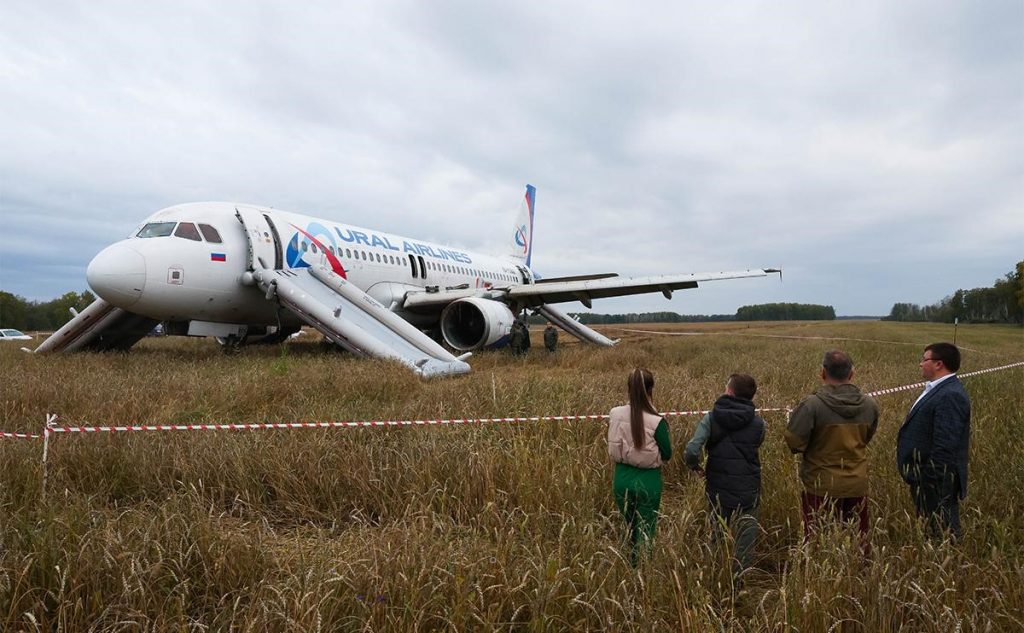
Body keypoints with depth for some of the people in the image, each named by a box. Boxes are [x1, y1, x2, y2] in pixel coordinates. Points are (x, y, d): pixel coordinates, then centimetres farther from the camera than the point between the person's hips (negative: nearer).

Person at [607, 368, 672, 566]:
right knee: (645, 531, 12)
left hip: (623, 479, 4)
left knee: (630, 528, 24)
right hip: (648, 481, -4)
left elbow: (613, 451, 2)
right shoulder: (656, 421, -19)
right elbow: (667, 455, -6)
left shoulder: (615, 415, -9)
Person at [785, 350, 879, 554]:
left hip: (822, 486, -4)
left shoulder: (812, 404, -20)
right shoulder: (869, 405, -3)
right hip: (857, 484, 4)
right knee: (859, 540, 17)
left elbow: (794, 442, -17)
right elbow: (866, 437, 11)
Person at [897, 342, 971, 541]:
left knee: (941, 531, 2)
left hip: (936, 480, -10)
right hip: (926, 476, 10)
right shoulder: (939, 389, 10)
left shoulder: (950, 396, -22)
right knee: (927, 526, 20)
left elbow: (945, 446, -26)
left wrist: (931, 485, -23)